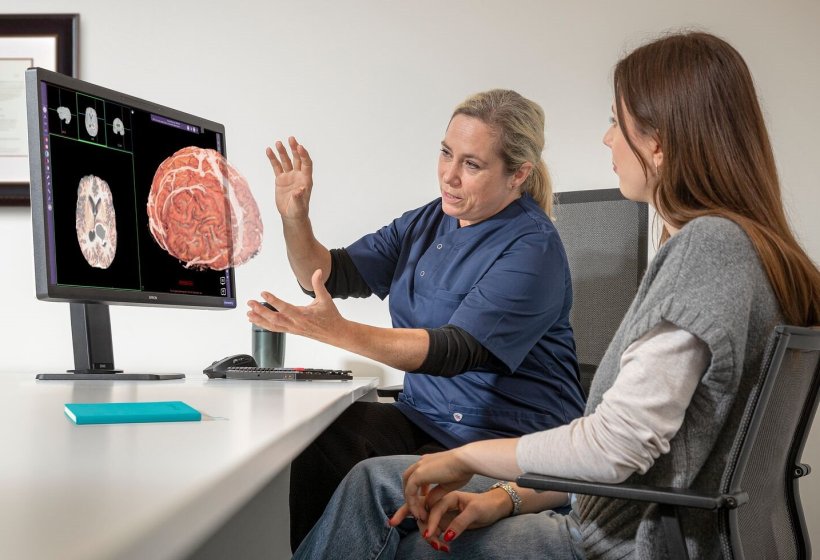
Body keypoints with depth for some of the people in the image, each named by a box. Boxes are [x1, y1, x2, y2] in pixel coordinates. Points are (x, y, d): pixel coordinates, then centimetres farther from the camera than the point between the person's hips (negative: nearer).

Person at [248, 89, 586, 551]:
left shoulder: (533, 249, -14)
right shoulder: (428, 223, 10)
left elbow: (455, 350, -26)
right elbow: (332, 274, 10)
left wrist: (338, 332, -36)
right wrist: (295, 218, -10)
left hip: (512, 438, -6)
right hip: (424, 417, 7)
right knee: (312, 442, -20)